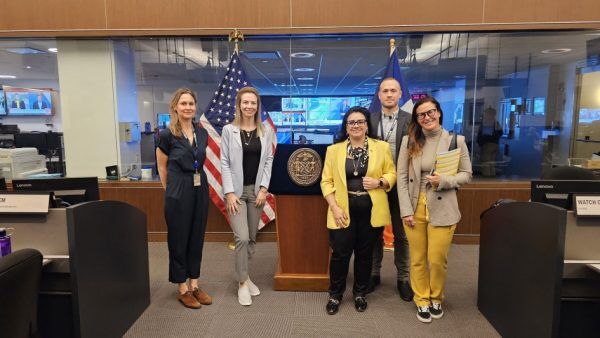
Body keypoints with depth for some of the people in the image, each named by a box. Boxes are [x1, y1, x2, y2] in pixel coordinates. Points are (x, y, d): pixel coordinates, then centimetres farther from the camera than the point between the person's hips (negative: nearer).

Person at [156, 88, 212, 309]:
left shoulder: (202, 133, 5)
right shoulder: (167, 135, -8)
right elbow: (162, 167, 2)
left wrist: (196, 181, 16)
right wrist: (171, 191, 7)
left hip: (200, 190, 5)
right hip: (178, 192, -5)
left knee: (197, 238, 11)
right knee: (179, 239, 5)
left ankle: (194, 285, 24)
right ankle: (182, 289, 18)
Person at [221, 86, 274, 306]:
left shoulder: (266, 131, 5)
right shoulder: (228, 130, -2)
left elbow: (268, 161, 4)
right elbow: (224, 163, -4)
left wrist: (264, 188, -5)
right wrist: (229, 192, -11)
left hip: (257, 190, 3)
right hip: (236, 190, -3)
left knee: (252, 238, 10)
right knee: (242, 238, -9)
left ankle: (243, 275, 28)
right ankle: (243, 283, 8)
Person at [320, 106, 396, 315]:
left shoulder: (381, 147, 3)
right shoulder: (334, 150, 2)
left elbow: (392, 174, 7)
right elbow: (326, 181, 0)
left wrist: (379, 182, -14)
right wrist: (335, 207, -10)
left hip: (371, 210, 1)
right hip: (344, 210, -1)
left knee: (365, 253, 12)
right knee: (340, 253, 2)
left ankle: (360, 293, 31)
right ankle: (335, 294, 22)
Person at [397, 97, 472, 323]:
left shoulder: (456, 140, -2)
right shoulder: (408, 141, 2)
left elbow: (466, 174, 3)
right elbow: (402, 177, 0)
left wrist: (444, 181, -17)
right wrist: (406, 210, -6)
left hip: (442, 209, -1)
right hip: (414, 208, 2)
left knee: (437, 260, 5)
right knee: (418, 259, 10)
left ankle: (436, 299, 31)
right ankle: (422, 301, 28)